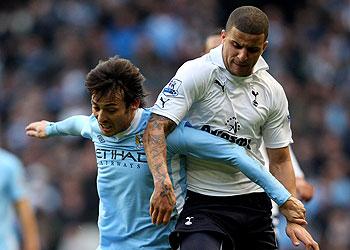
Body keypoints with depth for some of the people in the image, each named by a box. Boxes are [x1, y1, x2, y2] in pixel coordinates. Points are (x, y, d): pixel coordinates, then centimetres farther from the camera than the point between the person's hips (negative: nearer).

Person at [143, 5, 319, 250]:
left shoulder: (273, 92, 6)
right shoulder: (197, 73, -8)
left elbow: (280, 161, 13)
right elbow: (156, 128, -17)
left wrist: (294, 220, 4)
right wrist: (163, 183, -33)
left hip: (254, 203, 5)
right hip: (202, 204, -5)